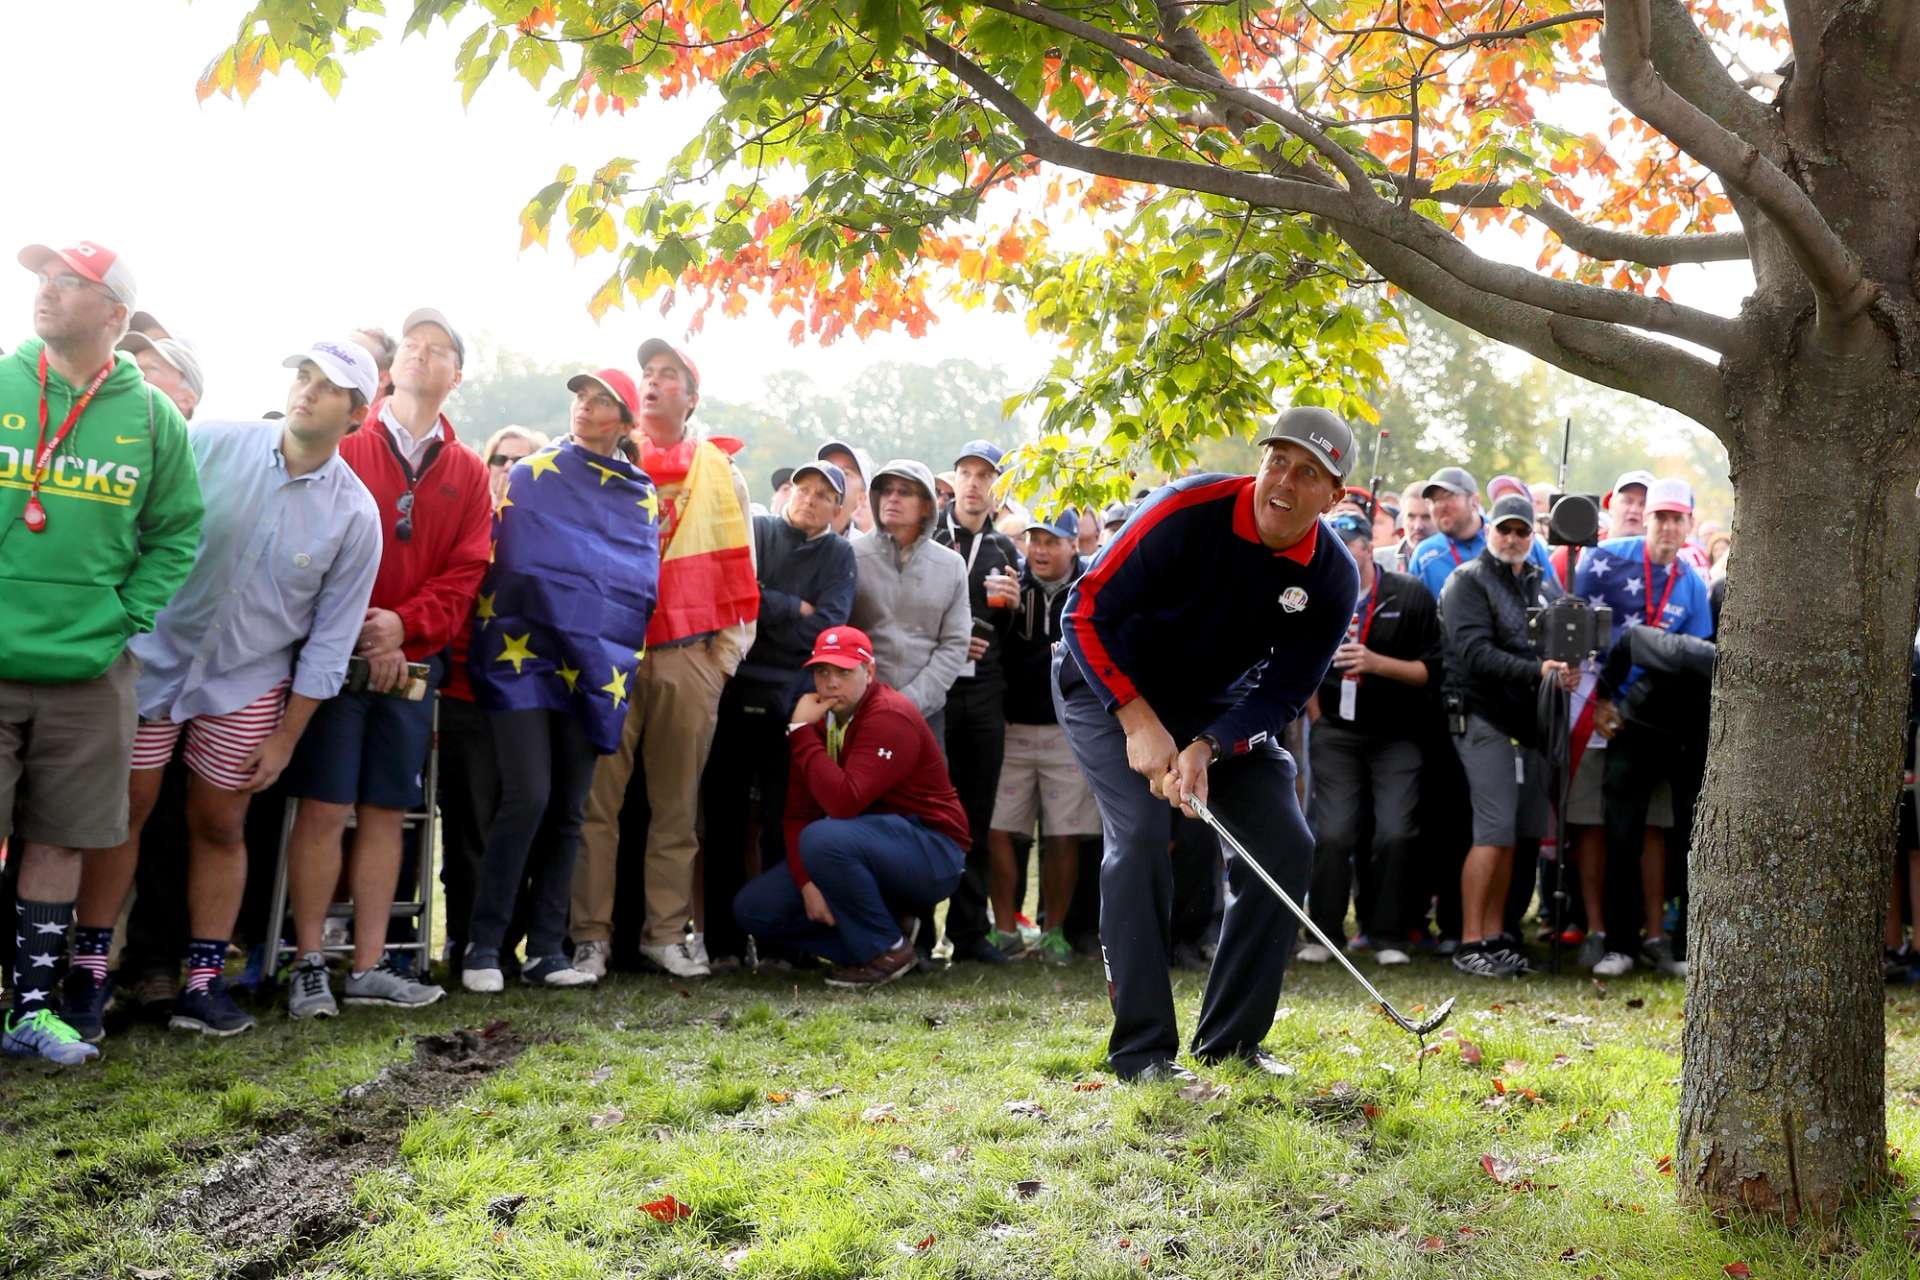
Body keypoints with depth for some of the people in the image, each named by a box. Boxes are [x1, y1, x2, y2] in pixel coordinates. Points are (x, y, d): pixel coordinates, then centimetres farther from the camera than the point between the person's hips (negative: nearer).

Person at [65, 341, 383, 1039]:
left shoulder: (355, 515, -9)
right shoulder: (210, 444, -10)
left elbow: (330, 639, -4)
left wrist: (286, 736, -3)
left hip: (248, 681, 0)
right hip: (154, 657, 0)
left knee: (220, 826, 7)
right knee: (122, 811, 2)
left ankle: (203, 981, 18)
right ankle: (87, 970, 14)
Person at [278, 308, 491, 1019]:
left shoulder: (468, 471, 11)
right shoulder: (344, 446, 3)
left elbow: (465, 573, 3)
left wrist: (403, 625, -12)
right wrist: (359, 636, -12)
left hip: (412, 661, 3)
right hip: (338, 654, -3)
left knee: (385, 813, 7)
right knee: (323, 809, -4)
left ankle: (369, 966, 13)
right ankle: (309, 965, 5)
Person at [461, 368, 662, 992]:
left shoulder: (641, 495, 13)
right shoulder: (531, 475, 6)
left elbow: (645, 583, 17)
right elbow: (495, 558, 5)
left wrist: (625, 661, 11)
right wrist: (495, 637, -2)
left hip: (596, 665, 3)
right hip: (525, 653, -3)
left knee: (569, 808, 5)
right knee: (528, 795, -14)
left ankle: (546, 949, 12)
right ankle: (483, 945, -3)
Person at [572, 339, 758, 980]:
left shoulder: (719, 470, 15)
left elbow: (737, 566, 14)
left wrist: (728, 647, 6)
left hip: (691, 656, 1)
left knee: (678, 800, 3)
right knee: (597, 795, -5)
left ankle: (668, 929, 9)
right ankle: (590, 934, -1)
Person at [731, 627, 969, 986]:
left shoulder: (891, 717, -20)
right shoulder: (819, 719, 4)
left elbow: (843, 802, -33)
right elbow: (798, 813, 2)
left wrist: (801, 731, -25)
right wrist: (807, 884, -12)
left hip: (932, 853, -8)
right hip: (873, 845, 8)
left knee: (825, 838, -36)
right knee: (753, 908, -3)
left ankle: (887, 951, -13)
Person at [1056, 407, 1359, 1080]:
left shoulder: (1332, 578, -16)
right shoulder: (1187, 511, -28)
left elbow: (1281, 694, -14)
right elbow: (1086, 613, -25)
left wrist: (1206, 748, -30)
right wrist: (1139, 721, -30)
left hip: (1218, 705, 5)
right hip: (1110, 682, -4)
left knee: (1284, 843, -5)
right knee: (1141, 833, -23)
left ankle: (1230, 1039, 8)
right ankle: (1140, 1049, -13)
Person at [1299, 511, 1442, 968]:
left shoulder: (1410, 595, -3)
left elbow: (1431, 669, -5)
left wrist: (1375, 662, -18)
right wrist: (1318, 719, 6)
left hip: (1397, 736, -1)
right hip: (1336, 733, 1)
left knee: (1395, 835, -6)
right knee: (1333, 834, -5)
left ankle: (1389, 937, 6)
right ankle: (1324, 934, 7)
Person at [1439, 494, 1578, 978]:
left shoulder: (1544, 583, 17)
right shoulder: (1467, 581, -3)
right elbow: (1475, 654, -15)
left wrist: (1567, 668, -3)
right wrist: (1537, 671, -25)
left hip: (1529, 720, 6)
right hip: (1485, 719, -6)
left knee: (1512, 833, 8)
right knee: (1494, 830, -10)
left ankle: (1494, 936, 15)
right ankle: (1470, 943, -5)